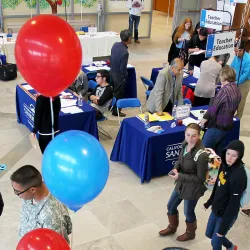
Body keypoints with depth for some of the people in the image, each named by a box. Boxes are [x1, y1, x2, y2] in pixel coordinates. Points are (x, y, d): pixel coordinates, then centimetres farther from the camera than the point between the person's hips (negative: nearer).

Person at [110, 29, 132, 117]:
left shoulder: (115, 44, -7)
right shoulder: (125, 52, -31)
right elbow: (123, 68, -25)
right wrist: (125, 77, -8)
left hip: (112, 72, 8)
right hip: (119, 75, -8)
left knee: (113, 91, 25)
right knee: (118, 94, 10)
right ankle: (116, 111, 24)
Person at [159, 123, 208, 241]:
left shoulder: (201, 155, -33)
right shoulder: (185, 144, -11)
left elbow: (200, 178, -24)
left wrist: (180, 176, -26)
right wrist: (176, 168, -14)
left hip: (193, 188, -7)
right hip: (182, 183, 7)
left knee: (188, 212, 18)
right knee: (171, 206, 23)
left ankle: (190, 233, 48)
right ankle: (172, 227, 52)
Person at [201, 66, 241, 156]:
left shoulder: (225, 89, -19)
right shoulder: (237, 90, 8)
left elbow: (214, 106, -19)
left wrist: (205, 118, -8)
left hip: (217, 126, -9)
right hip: (227, 125, 9)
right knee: (218, 151, 18)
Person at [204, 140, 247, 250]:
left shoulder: (239, 175, -31)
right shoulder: (225, 165, -7)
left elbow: (234, 204, -27)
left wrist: (223, 227, -22)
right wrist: (209, 202, 20)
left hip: (227, 214, -8)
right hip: (216, 210, 8)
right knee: (209, 233, 25)